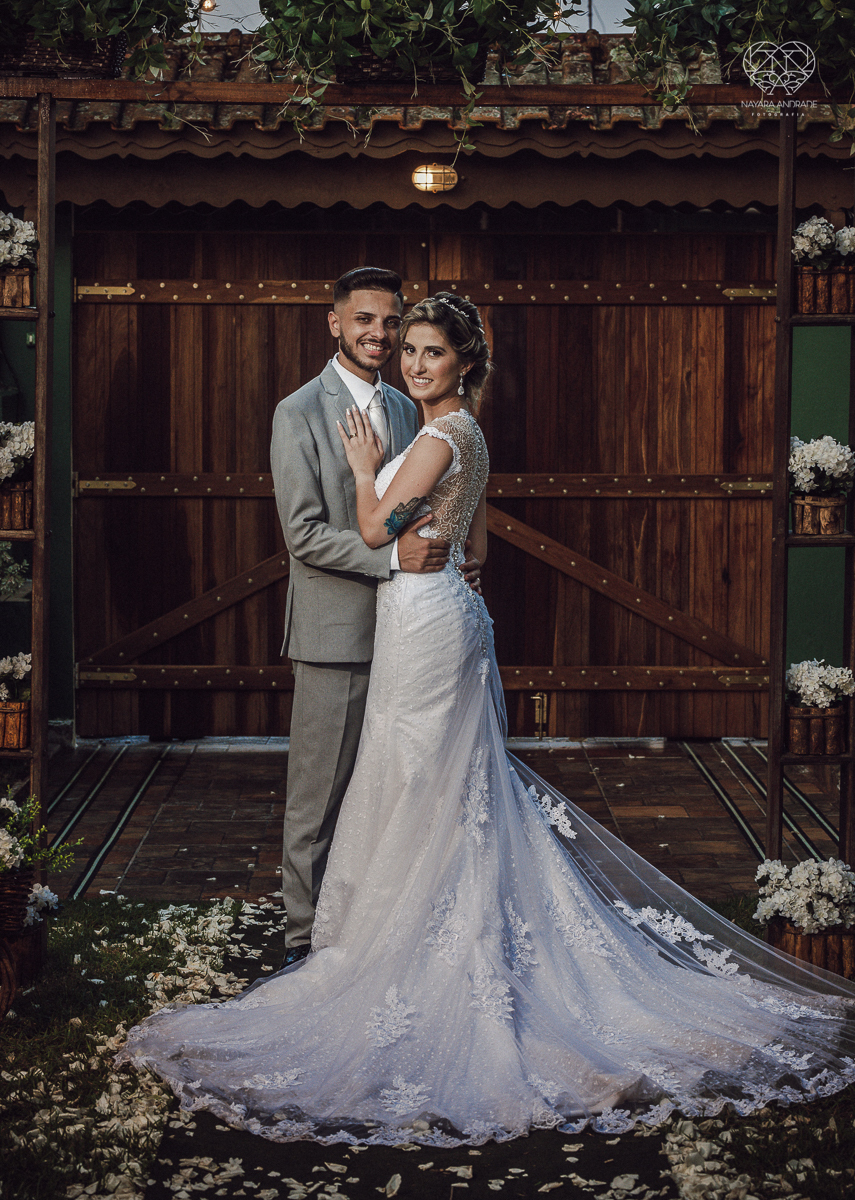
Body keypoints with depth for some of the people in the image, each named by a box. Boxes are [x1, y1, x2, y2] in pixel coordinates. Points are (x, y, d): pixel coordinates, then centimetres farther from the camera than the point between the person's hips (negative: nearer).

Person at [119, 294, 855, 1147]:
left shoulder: (439, 438, -17)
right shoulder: (465, 435, 13)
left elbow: (375, 528, -14)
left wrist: (363, 466, 0)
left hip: (424, 622, -10)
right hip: (450, 612, 10)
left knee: (414, 791, -1)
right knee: (463, 789, 15)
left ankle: (390, 940, 10)